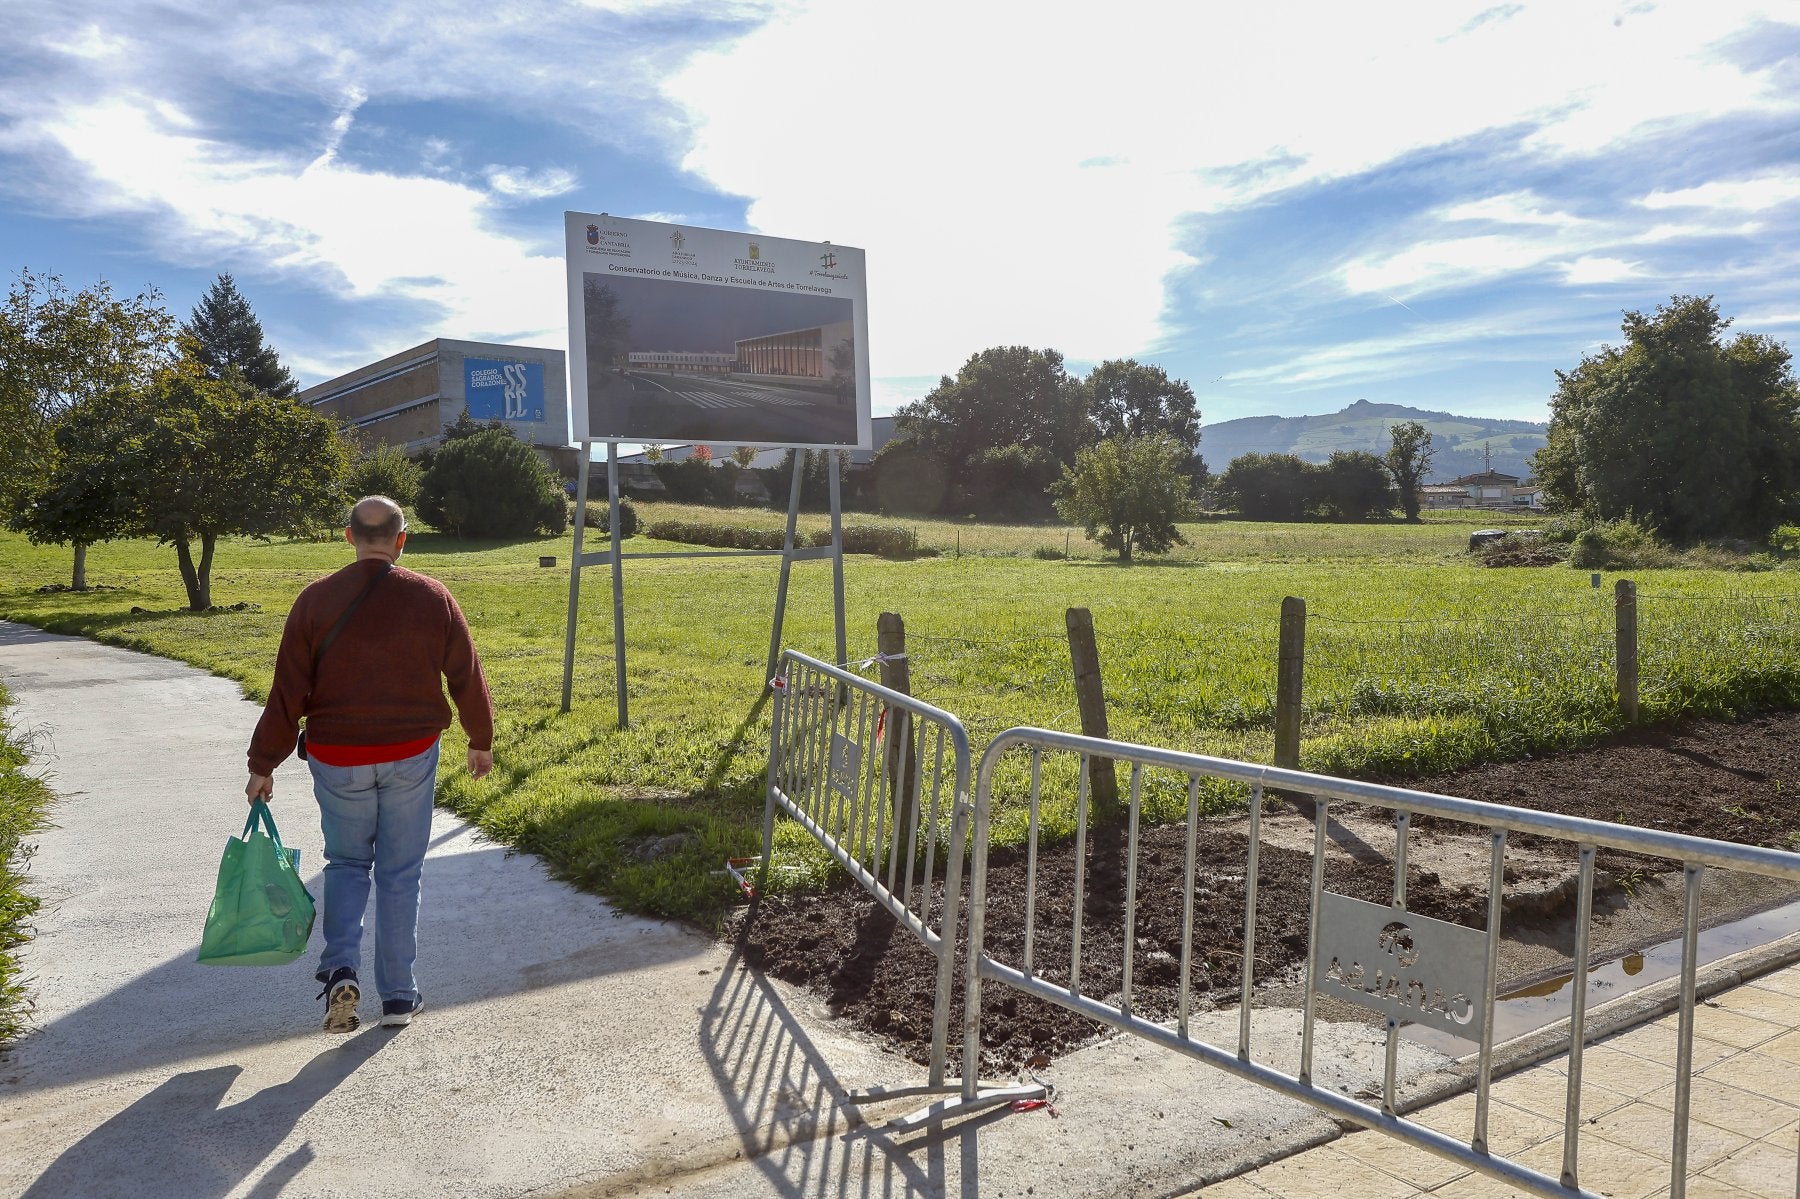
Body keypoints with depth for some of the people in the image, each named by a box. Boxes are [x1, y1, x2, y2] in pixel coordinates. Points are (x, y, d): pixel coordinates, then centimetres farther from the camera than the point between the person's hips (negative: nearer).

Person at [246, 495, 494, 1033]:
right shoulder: (432, 597, -5)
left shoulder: (316, 600, -6)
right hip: (411, 756, 0)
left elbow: (288, 692, -5)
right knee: (400, 872, 10)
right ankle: (399, 995, 16)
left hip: (337, 760, 0)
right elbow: (466, 677, 2)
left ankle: (340, 970, 1)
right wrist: (481, 740, 16)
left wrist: (263, 764, 4)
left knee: (346, 863, 19)